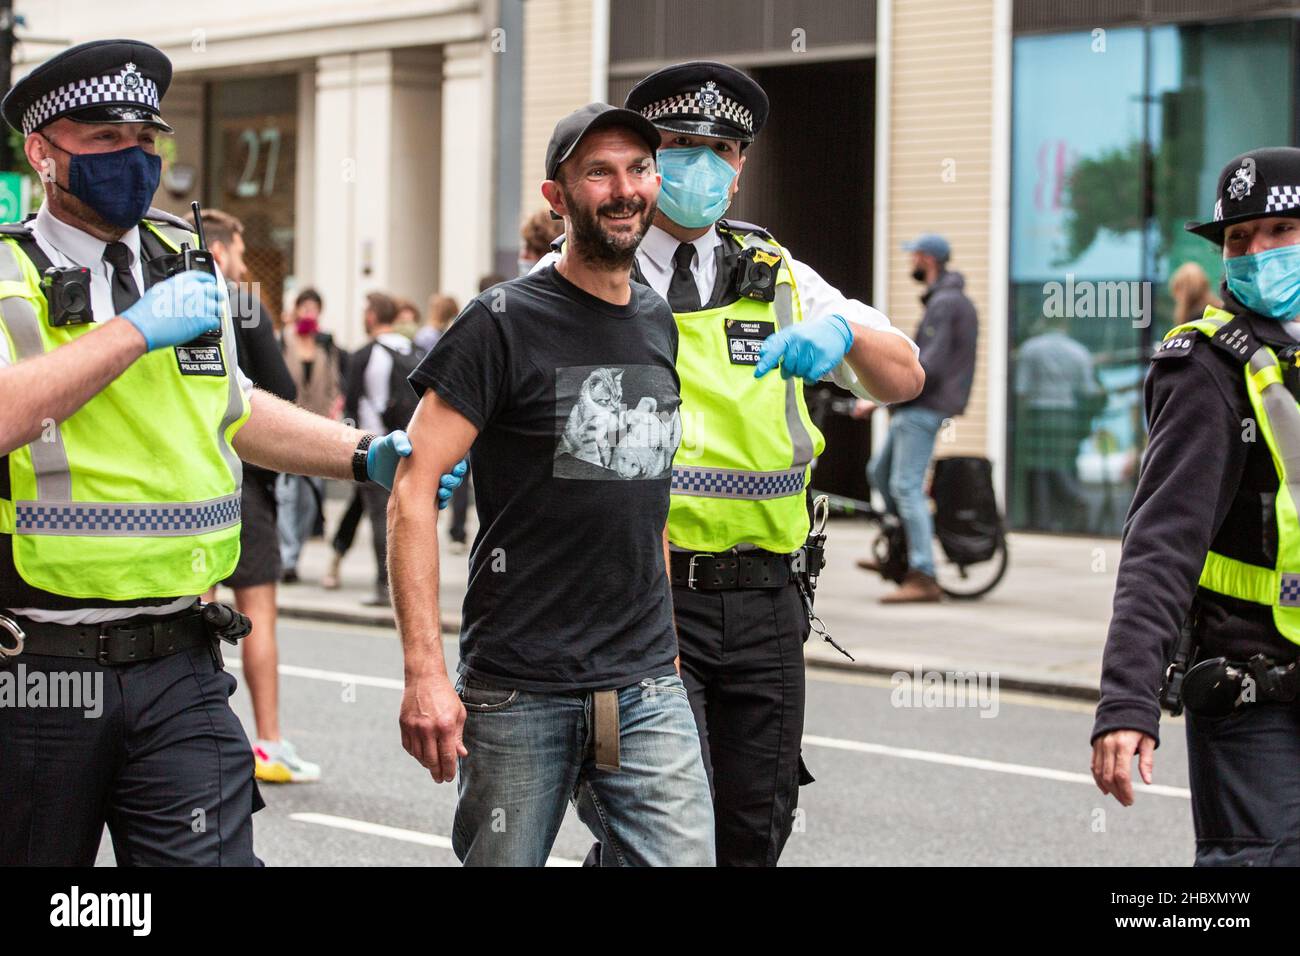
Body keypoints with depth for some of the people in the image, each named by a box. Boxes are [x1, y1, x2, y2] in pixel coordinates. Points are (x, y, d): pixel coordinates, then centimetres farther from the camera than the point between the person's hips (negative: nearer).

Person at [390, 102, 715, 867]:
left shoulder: (661, 324, 13)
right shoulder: (505, 323, -6)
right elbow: (412, 490, -11)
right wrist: (424, 671, -19)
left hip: (649, 690, 5)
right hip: (520, 690, -5)